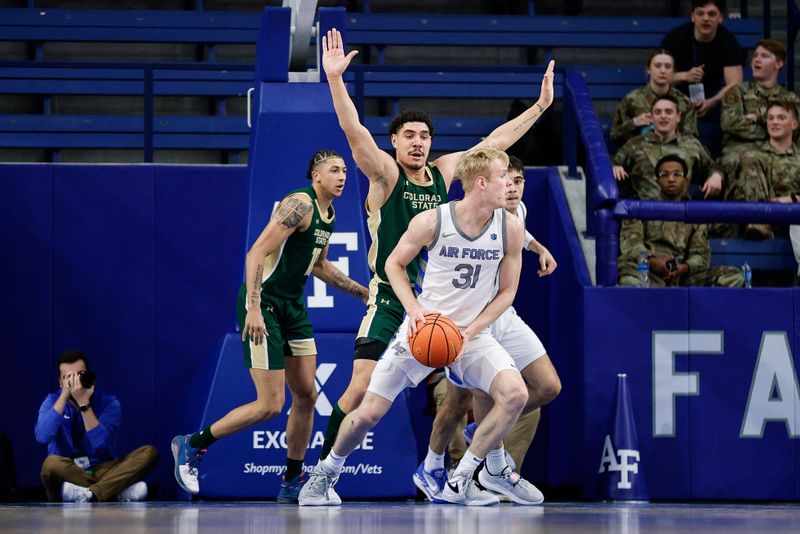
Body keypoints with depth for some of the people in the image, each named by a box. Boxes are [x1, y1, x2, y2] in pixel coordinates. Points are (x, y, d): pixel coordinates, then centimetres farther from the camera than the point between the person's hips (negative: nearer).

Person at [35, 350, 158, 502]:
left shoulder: (109, 404, -1)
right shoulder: (53, 402, 2)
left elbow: (100, 444, -18)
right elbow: (42, 437, -18)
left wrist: (83, 403, -23)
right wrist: (64, 395, -19)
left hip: (103, 472, 1)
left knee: (149, 453, -23)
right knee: (52, 464, -36)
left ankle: (87, 495, -36)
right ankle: (118, 492, -30)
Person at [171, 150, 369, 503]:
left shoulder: (327, 213, 13)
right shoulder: (300, 204, -17)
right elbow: (257, 254, -23)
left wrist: (362, 292, 29)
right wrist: (254, 308, -31)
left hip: (292, 307, 9)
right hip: (262, 305, -9)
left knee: (306, 395, 8)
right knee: (270, 405, -11)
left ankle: (292, 483, 18)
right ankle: (191, 446, 3)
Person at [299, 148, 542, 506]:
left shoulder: (510, 228, -9)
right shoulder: (431, 222, -15)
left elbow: (507, 291, 0)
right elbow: (394, 264, 2)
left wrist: (470, 333, -11)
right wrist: (414, 309, -14)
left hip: (473, 334, 2)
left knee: (515, 394, -24)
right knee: (368, 413, -5)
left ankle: (462, 480, -9)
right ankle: (327, 471, 26)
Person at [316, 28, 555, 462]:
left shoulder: (443, 171, 8)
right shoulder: (385, 174, -7)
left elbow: (495, 141, 18)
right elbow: (355, 132, -23)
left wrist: (541, 105, 19)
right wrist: (335, 80, -38)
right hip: (390, 299, -5)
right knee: (361, 386, -15)